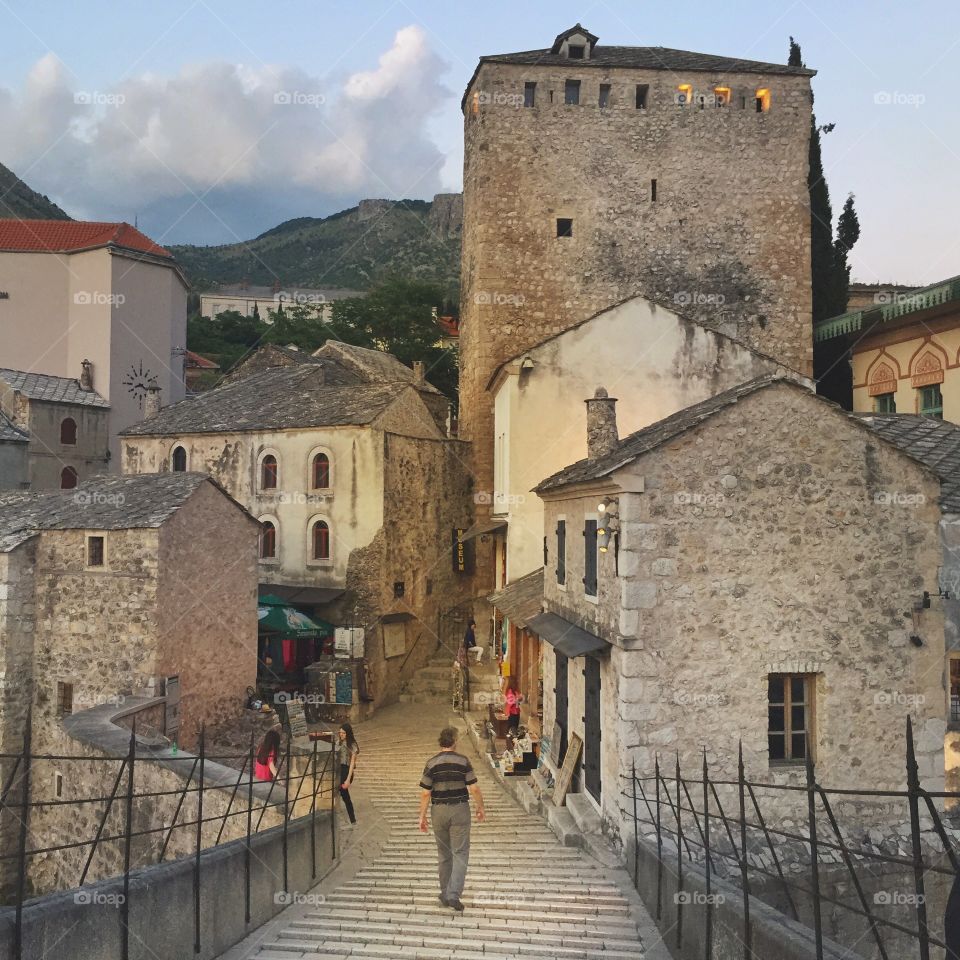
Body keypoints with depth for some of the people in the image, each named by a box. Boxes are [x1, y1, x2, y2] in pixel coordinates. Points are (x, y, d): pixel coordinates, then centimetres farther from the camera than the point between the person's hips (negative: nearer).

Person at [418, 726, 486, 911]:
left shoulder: (432, 763, -4)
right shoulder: (463, 761, -7)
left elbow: (425, 793, -5)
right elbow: (474, 788, -8)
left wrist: (422, 816, 3)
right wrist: (480, 808, 6)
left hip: (439, 811, 2)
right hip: (460, 809, -2)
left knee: (444, 853, 16)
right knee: (460, 853, 3)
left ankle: (445, 894, 23)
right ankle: (453, 894, -9)